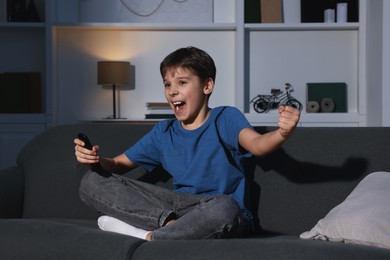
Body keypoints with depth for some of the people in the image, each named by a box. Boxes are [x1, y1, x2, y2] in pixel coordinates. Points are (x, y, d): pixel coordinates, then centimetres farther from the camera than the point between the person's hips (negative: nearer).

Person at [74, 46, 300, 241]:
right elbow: (119, 165, 17)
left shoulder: (225, 118, 0)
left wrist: (282, 134, -46)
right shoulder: (163, 132, 14)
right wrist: (97, 159, -8)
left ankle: (149, 236, -22)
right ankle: (168, 222, -27)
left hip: (224, 212, -4)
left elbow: (257, 145, -20)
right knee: (93, 181, -8)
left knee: (223, 207, -45)